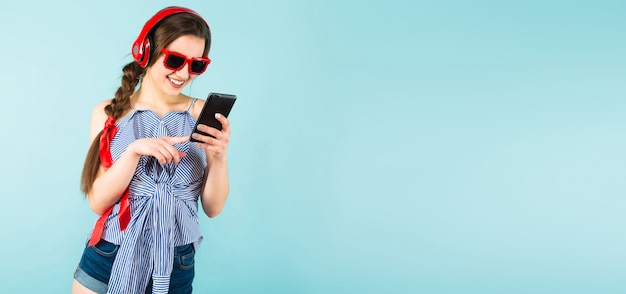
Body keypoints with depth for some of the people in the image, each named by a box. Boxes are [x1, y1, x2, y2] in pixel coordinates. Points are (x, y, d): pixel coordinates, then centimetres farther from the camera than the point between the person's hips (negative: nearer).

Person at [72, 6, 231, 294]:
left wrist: (219, 157, -23)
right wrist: (134, 151, -23)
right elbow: (98, 201, -8)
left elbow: (213, 208, -6)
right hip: (107, 261, 1)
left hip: (175, 269, 0)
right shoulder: (109, 112, -4)